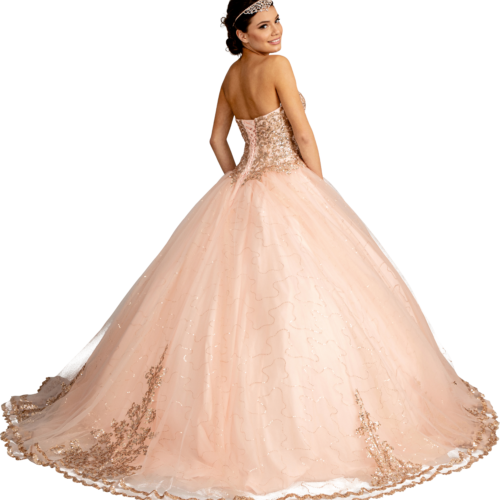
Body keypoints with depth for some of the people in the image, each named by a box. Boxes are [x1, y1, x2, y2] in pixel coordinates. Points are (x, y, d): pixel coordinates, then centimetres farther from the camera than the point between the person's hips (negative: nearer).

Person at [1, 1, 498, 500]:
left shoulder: (229, 77, 10)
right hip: (291, 189, -8)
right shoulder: (278, 66, -13)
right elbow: (304, 134, -12)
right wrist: (320, 192, -1)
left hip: (242, 191, 8)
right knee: (299, 293, -1)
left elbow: (218, 140, 16)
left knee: (239, 300, 13)